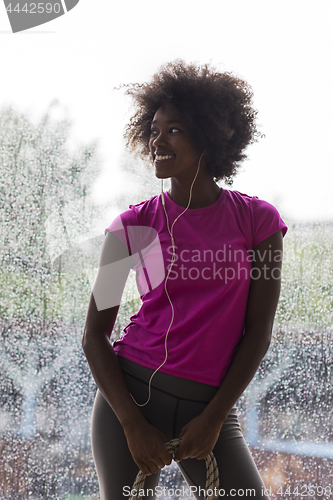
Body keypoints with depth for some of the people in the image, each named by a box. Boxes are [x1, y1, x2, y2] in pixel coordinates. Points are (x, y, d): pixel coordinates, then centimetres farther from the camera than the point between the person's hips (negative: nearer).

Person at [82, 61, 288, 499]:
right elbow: (95, 334, 2)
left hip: (210, 406, 0)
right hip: (130, 395, 0)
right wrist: (133, 424, -9)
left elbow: (259, 332, 0)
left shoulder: (257, 220, 2)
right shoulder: (134, 226, 2)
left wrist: (213, 419, -8)